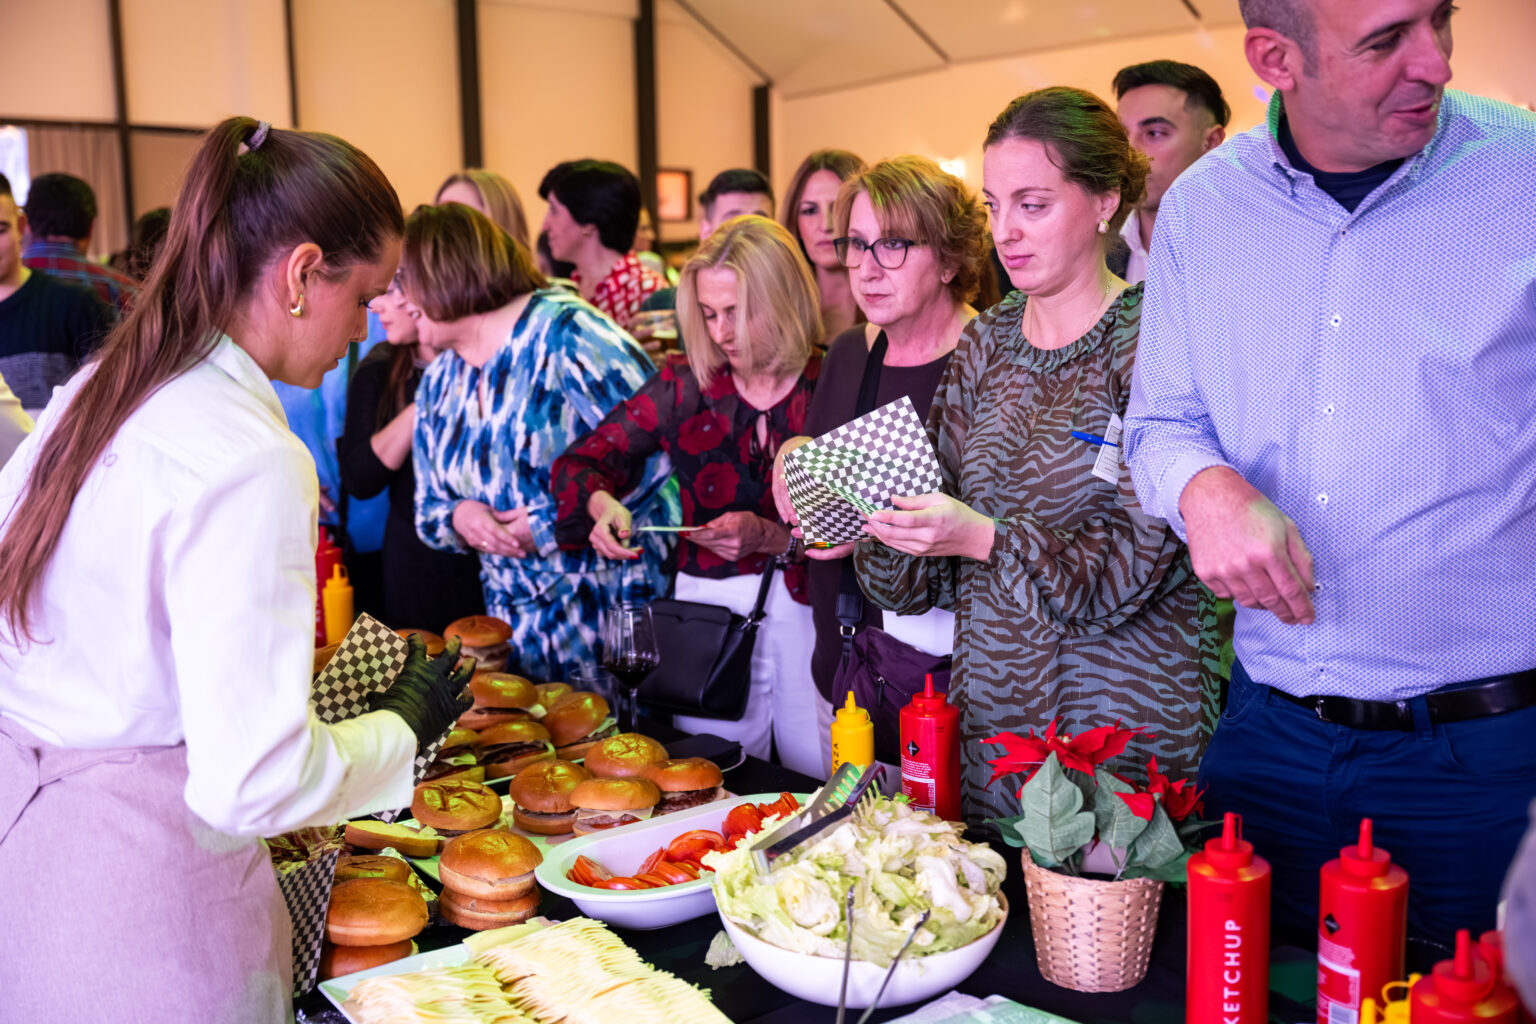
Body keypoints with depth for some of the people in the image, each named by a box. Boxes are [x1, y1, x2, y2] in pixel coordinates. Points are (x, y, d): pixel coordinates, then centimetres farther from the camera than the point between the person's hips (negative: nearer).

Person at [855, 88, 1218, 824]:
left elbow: (1134, 562, -16)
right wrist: (876, 522, -13)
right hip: (985, 717, 5)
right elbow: (926, 579, 6)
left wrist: (986, 538, -27)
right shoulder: (985, 342, 7)